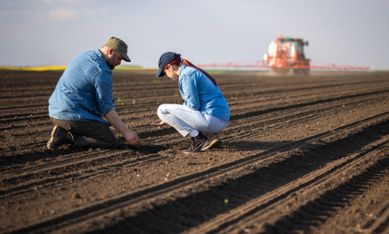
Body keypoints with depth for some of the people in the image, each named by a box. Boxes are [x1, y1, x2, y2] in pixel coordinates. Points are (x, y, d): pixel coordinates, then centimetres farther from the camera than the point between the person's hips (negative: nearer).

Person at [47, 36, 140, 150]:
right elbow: (107, 108, -15)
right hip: (74, 116, -9)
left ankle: (63, 131, 5)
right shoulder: (102, 72, -16)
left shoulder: (84, 56, 13)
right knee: (111, 141, -4)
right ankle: (68, 137, -15)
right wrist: (126, 132, -10)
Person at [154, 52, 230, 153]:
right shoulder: (192, 72, 20)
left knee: (162, 110, -5)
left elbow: (193, 106, -14)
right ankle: (210, 135, 10)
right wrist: (168, 118, 27)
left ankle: (199, 139, -9)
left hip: (211, 119, -10)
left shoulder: (186, 75, -10)